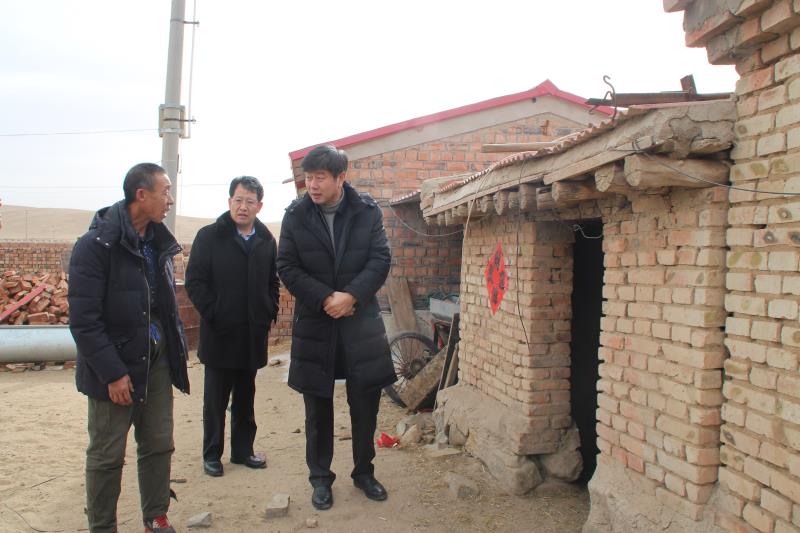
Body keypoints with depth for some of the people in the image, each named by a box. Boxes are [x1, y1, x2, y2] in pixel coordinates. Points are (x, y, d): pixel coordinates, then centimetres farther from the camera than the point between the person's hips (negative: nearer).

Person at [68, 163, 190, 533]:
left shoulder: (157, 242, 7)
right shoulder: (96, 245, -15)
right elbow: (84, 320, -17)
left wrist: (175, 349, 8)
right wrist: (113, 373, -18)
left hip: (157, 362, 7)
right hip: (115, 367, -6)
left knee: (159, 446, 13)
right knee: (107, 456, 7)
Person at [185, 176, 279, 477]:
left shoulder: (266, 240, 7)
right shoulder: (209, 236, -5)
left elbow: (273, 282, 13)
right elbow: (194, 281, -8)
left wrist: (269, 314, 2)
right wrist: (213, 315, -13)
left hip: (254, 335, 4)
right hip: (219, 334, -3)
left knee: (245, 397, 15)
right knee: (216, 398, 7)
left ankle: (242, 450, 28)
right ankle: (212, 454, 21)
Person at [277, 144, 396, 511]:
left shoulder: (367, 211, -2)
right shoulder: (295, 215, -2)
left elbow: (380, 260, -5)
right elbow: (287, 267, -4)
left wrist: (351, 295, -18)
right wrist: (324, 298, -15)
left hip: (361, 319, 0)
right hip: (314, 321, 0)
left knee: (366, 400, 8)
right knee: (318, 405, 9)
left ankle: (364, 471, 28)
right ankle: (320, 478, 25)